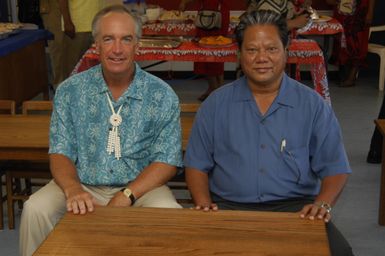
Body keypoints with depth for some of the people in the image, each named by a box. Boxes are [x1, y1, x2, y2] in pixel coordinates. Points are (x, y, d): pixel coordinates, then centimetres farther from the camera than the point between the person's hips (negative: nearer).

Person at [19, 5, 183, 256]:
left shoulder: (162, 96, -3)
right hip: (82, 186, 2)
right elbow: (60, 153, 0)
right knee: (35, 209, -24)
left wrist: (125, 197, -19)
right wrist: (73, 189, -22)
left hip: (140, 187, -1)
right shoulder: (70, 91, 2)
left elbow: (167, 162, -5)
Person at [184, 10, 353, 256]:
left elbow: (334, 168, 6)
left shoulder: (313, 105, 6)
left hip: (295, 207, 0)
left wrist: (323, 204, -13)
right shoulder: (216, 104, 9)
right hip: (228, 207, 0)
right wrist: (204, 203, -6)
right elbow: (197, 164, 11)